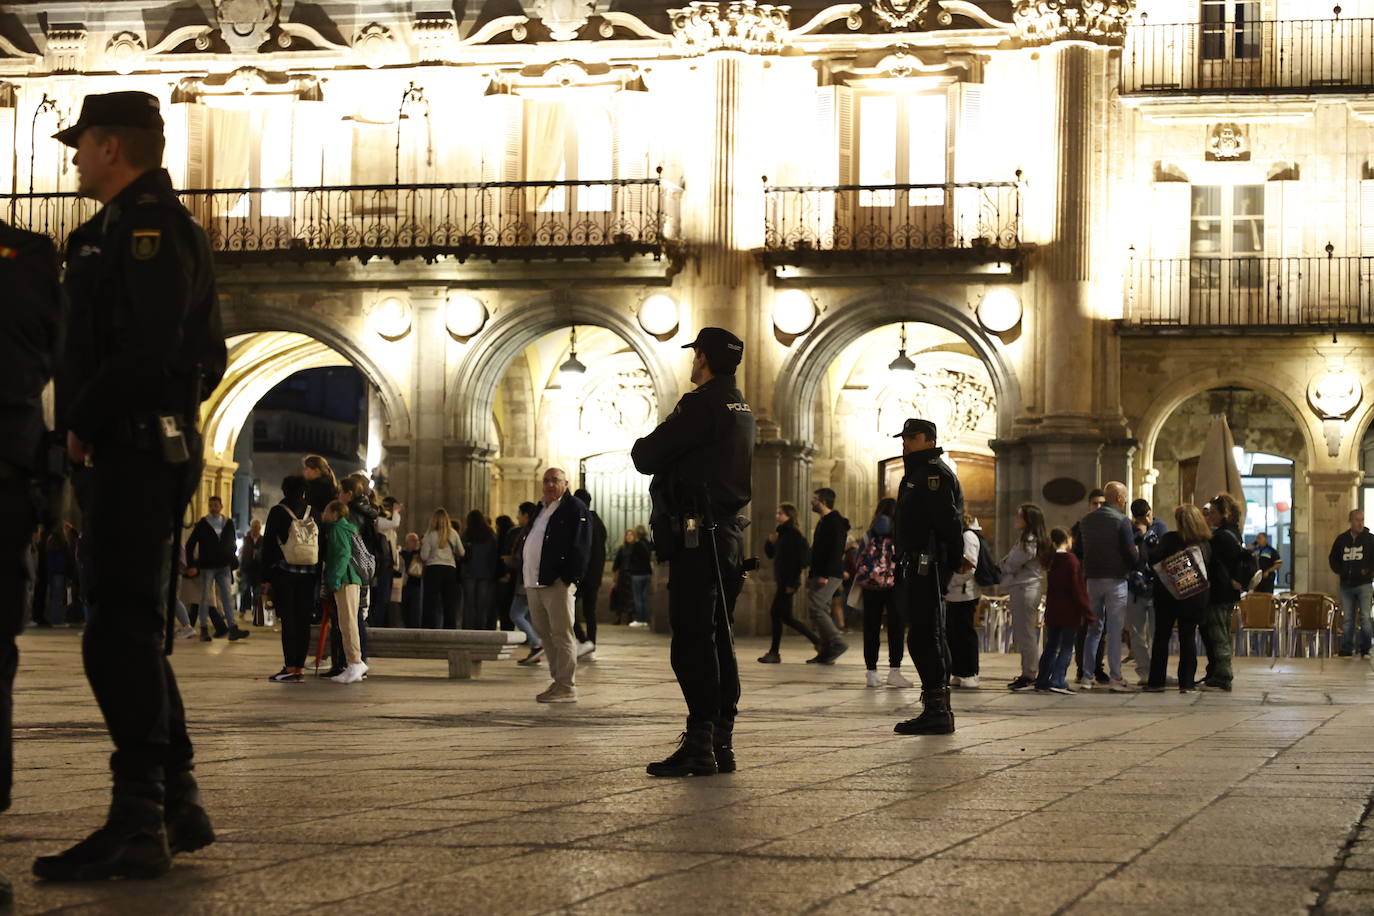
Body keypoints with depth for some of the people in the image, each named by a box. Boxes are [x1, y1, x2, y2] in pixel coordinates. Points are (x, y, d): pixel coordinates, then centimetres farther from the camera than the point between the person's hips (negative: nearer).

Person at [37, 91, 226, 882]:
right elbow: (209, 354, 22)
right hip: (156, 450, 11)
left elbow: (145, 350, -23)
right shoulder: (157, 226, 21)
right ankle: (178, 807, 19)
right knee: (136, 632, 14)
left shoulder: (146, 224, -11)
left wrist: (82, 424, -12)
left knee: (122, 634, -12)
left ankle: (138, 826, -13)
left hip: (137, 453, -11)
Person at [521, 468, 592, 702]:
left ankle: (567, 687, -5)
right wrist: (525, 578, 14)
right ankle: (558, 681, 17)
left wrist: (569, 578, -18)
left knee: (562, 635, -7)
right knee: (546, 636, 11)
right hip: (534, 584, 8)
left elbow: (580, 545, -12)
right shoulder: (541, 509, 22)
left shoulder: (575, 508, -3)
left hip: (558, 584, -8)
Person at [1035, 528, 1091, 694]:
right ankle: (1058, 681, -13)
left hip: (1052, 611, 6)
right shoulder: (1071, 560, -11)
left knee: (1051, 646, 13)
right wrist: (1086, 611, -10)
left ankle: (1042, 681, 12)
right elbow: (1078, 588, -14)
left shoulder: (1051, 559, 7)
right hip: (1069, 612, -6)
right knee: (1066, 648, -3)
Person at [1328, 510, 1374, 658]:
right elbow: (1333, 559, 17)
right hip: (1346, 585, 3)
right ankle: (1346, 650, 9)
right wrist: (1339, 571, 2)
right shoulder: (1341, 539, 9)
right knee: (1347, 619, 6)